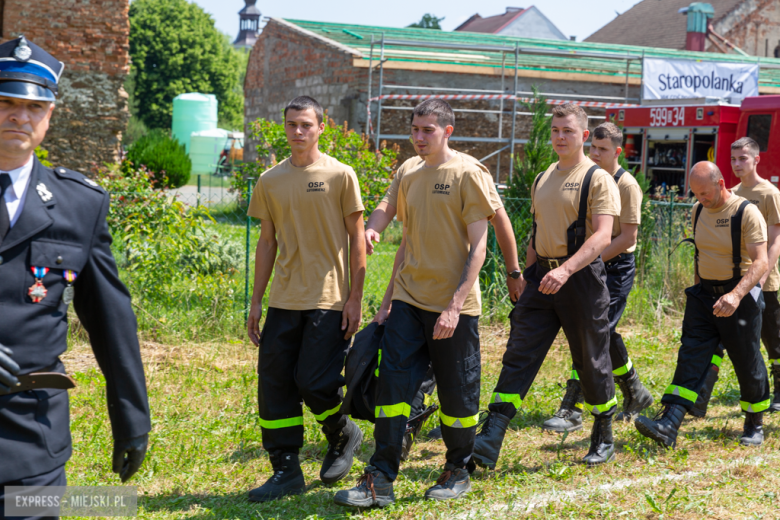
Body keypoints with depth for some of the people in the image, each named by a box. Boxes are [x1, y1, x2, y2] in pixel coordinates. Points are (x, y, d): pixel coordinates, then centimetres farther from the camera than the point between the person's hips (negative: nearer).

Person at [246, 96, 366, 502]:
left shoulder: (340, 176, -3)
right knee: (274, 384, 2)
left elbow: (357, 240, -1)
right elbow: (267, 243, 13)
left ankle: (343, 434, 24)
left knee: (314, 382, -8)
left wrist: (354, 298, -6)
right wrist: (256, 301, 10)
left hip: (328, 299, -4)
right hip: (283, 301, 4)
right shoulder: (270, 181, 8)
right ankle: (285, 471, 15)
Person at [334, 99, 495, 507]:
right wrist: (389, 297, 14)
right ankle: (380, 480, 1)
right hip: (408, 301, 5)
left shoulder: (467, 174, -6)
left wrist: (455, 306, -17)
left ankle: (458, 472, 24)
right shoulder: (409, 179, 13)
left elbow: (478, 246, -10)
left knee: (457, 393, 5)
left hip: (453, 304, -5)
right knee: (392, 385, -3)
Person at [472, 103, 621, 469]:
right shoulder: (542, 180, 15)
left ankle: (604, 439, 27)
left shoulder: (598, 179, -6)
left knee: (592, 361, 7)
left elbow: (602, 236, -18)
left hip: (582, 277, -5)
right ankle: (489, 442, -10)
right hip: (542, 277, 5)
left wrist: (566, 269, -30)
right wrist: (527, 275, 17)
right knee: (518, 355, -4)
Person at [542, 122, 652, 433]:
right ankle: (636, 394, 32)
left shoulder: (626, 185, -11)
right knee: (605, 334, 14)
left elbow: (628, 237, -14)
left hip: (617, 268, -8)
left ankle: (572, 410, -13)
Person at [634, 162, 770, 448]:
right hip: (704, 294, 5)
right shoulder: (698, 211, 6)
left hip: (740, 297, -5)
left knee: (747, 363, 6)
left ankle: (755, 424, 27)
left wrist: (736, 294, -35)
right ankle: (668, 424, -17)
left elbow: (760, 261, -21)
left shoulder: (747, 213, -15)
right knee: (690, 356, -7)